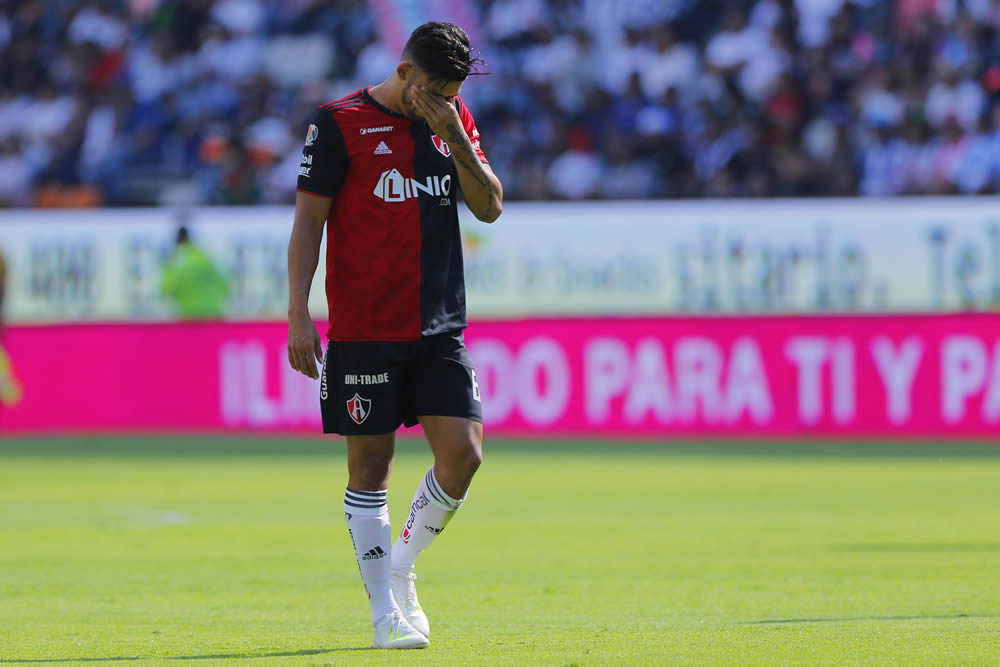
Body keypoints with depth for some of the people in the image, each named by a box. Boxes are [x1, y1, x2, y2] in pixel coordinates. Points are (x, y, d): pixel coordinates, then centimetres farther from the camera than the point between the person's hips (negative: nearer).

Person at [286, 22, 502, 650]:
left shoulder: (456, 121, 11)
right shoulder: (340, 123, -3)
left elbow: (490, 207, 5)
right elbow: (308, 221, -3)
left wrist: (455, 139, -9)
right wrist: (299, 314, -10)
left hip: (439, 327, 4)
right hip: (363, 330, -4)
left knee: (463, 454, -5)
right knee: (371, 465, -1)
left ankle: (401, 568, 18)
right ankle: (386, 611, 5)